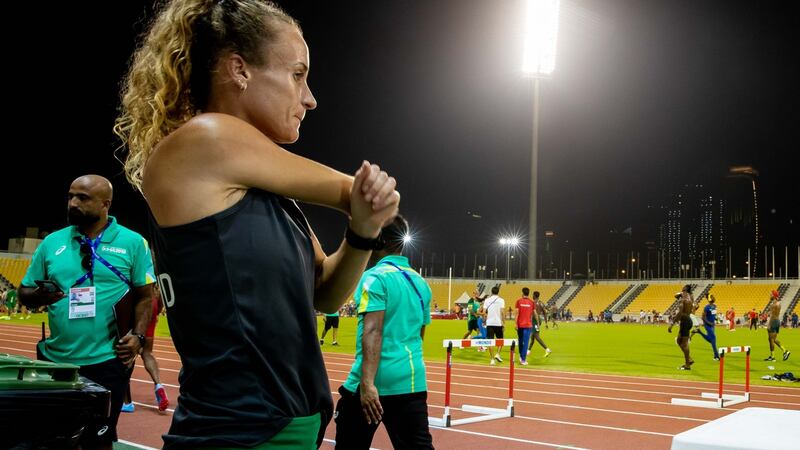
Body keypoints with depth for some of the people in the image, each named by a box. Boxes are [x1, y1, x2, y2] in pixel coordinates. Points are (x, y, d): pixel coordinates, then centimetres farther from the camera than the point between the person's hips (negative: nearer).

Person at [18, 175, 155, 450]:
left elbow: (144, 296, 0)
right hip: (55, 360, 3)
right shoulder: (52, 242, 6)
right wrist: (40, 296, -13)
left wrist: (138, 336, -14)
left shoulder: (132, 242, -2)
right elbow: (25, 293, 10)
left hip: (108, 361, -3)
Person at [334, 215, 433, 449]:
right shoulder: (420, 282, 12)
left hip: (371, 383, -6)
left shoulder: (375, 277, -8)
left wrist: (367, 382, -23)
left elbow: (373, 332, -18)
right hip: (413, 383, 6)